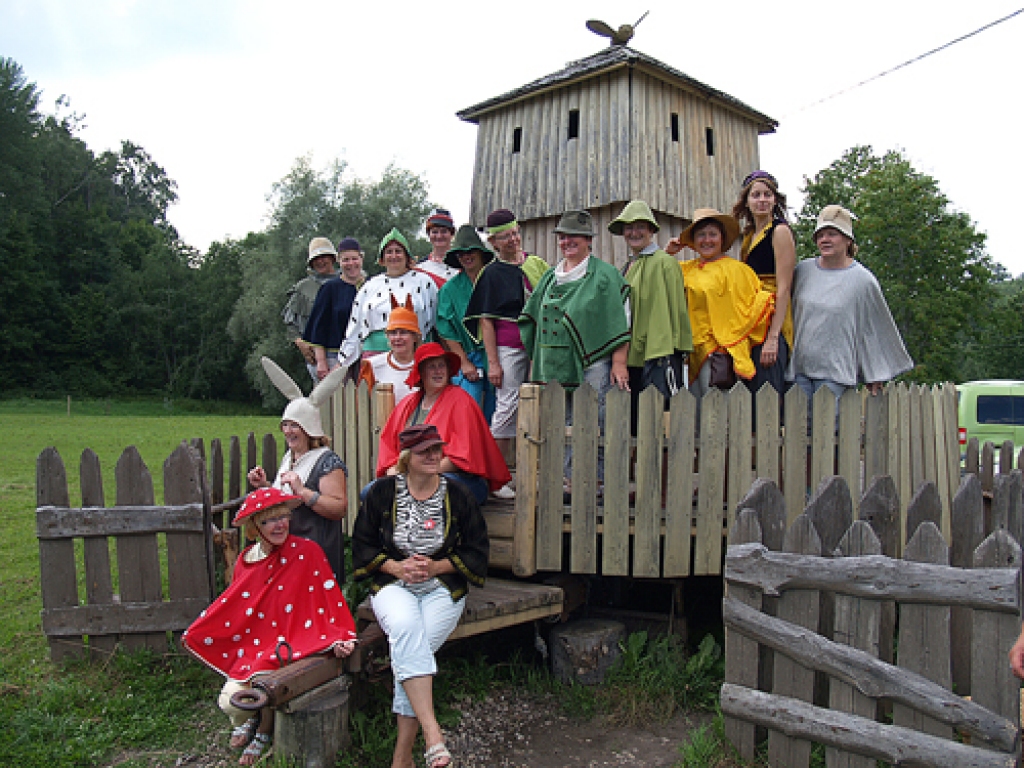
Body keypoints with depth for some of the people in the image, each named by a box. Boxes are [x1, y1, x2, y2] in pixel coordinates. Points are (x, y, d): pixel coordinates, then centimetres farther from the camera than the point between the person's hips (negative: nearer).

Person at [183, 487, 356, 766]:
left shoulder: (307, 552, -10)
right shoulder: (246, 561, 5)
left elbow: (329, 596, -13)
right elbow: (229, 608, 16)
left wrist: (338, 636, -25)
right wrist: (193, 635, 16)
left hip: (291, 644, -4)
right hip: (253, 645, 4)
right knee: (229, 702, -14)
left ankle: (264, 729, 12)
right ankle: (247, 720, 27)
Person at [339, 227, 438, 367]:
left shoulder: (423, 282, 8)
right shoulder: (370, 286, 17)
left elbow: (436, 320, 9)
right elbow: (355, 327, 18)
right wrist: (342, 362, 16)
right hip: (375, 349, 3)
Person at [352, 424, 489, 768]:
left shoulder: (458, 496, 5)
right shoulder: (382, 492, 5)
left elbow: (477, 552, 8)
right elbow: (362, 545, 9)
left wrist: (436, 566, -7)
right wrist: (396, 566, -8)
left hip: (443, 587, 0)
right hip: (393, 584, 0)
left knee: (411, 648, -25)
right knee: (405, 627, -34)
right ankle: (431, 732, -38)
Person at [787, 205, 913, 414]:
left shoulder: (863, 280, 0)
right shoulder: (802, 270, 7)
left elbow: (874, 329, 6)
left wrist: (876, 375, 8)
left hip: (834, 373, -3)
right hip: (798, 368, 3)